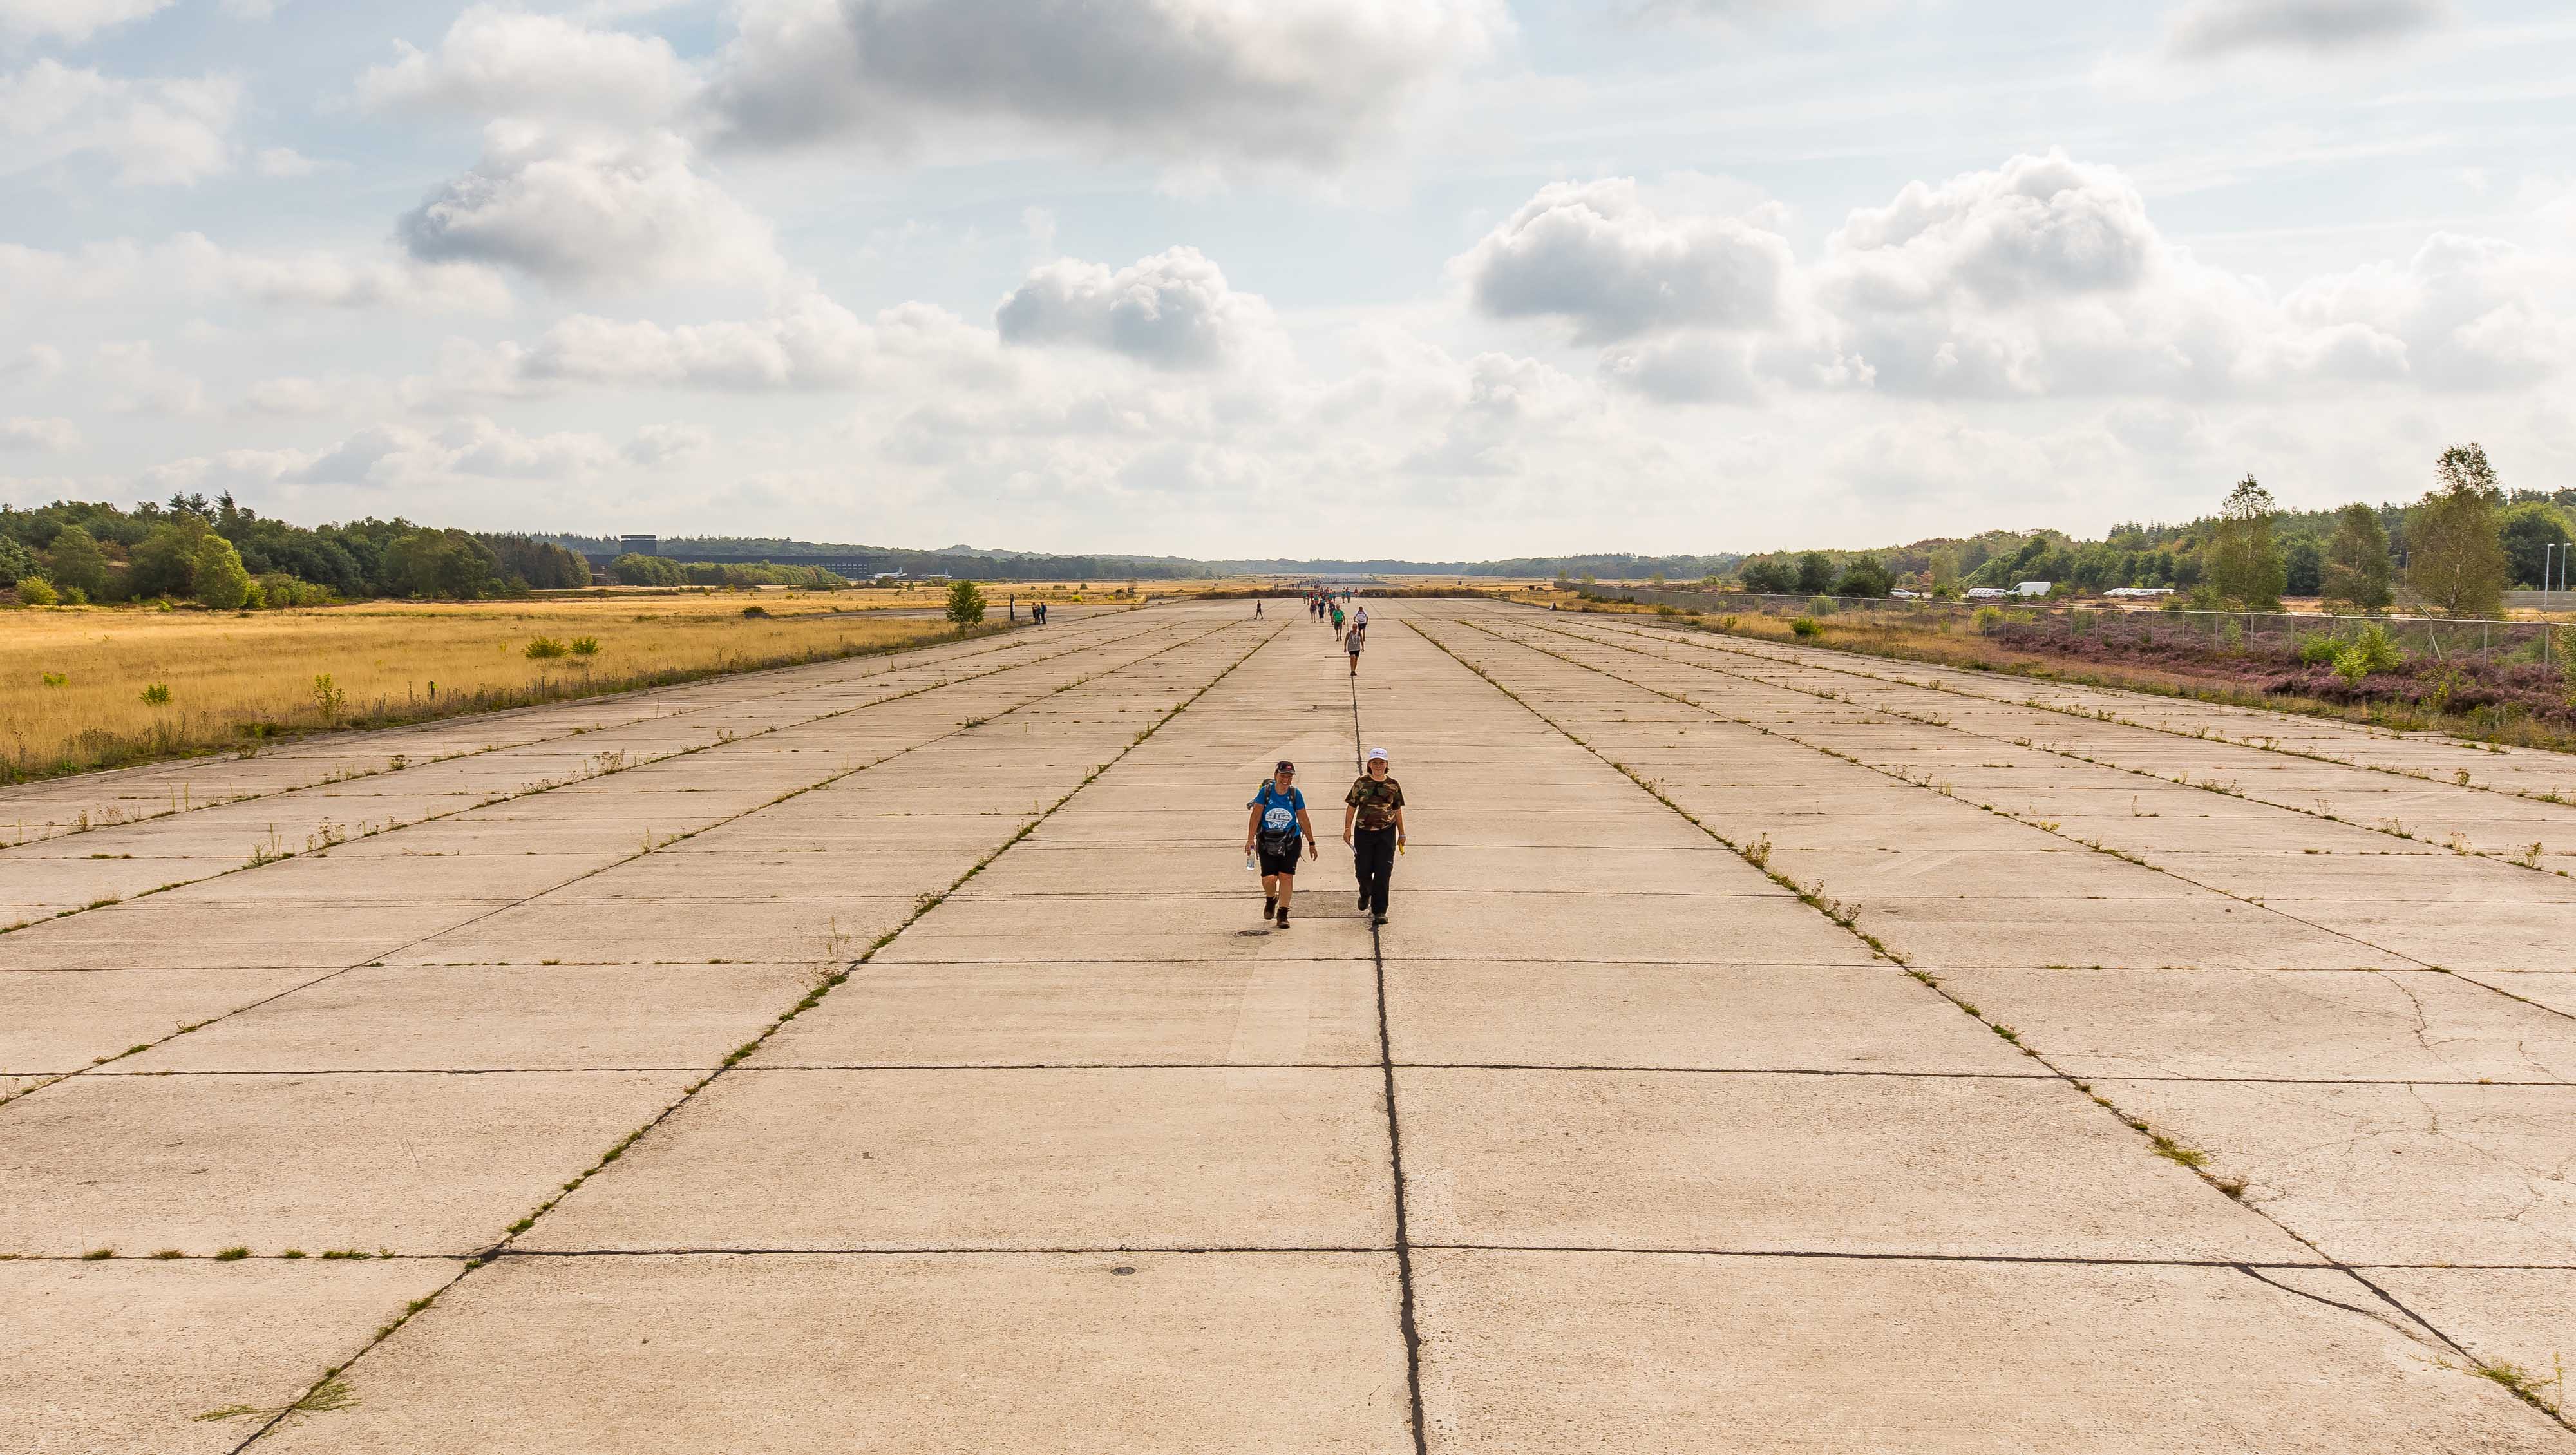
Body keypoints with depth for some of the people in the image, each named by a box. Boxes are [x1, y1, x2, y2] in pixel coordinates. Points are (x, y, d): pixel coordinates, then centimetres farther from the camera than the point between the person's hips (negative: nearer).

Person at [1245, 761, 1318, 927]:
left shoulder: (1295, 794, -3)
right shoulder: (1265, 791, -7)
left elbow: (1304, 820, 5)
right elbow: (1255, 816, -8)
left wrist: (1311, 844, 8)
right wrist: (1250, 840, -15)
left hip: (1290, 842, 1)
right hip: (1267, 842, -1)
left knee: (1286, 876, -8)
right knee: (1269, 878, -7)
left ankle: (1283, 914, 6)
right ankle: (1271, 900, 28)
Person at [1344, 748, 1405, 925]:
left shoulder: (1393, 785, 5)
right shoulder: (1361, 783, 1)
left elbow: (1397, 810, 13)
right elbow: (1351, 806, 4)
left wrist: (1402, 834, 15)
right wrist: (1347, 829, -3)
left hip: (1386, 832, 0)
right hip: (1364, 831, 0)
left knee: (1383, 873, -5)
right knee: (1363, 870, 3)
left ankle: (1379, 911, 1)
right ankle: (1365, 894, 38)